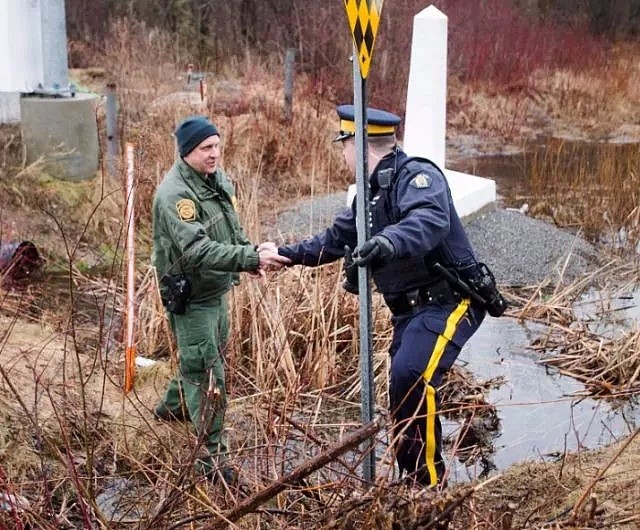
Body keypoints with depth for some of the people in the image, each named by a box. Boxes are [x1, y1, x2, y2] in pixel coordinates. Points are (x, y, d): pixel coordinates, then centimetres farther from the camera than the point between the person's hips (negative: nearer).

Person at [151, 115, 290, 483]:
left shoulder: (221, 181, 4)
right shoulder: (175, 194, -25)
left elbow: (233, 229, 16)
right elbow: (197, 250, -35)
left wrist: (250, 253, -4)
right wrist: (251, 258, -43)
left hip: (218, 290, 9)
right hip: (190, 296, -9)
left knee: (212, 356, 26)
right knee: (206, 374, -5)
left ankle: (172, 408, 50)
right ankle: (213, 455, 5)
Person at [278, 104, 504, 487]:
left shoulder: (417, 176, -15)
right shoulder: (371, 191, 15)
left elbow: (430, 221, -38)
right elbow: (337, 238, 29)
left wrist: (389, 243, -55)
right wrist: (290, 253, 24)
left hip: (448, 301, -10)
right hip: (411, 308, 10)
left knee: (411, 375, -28)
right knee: (404, 386, 10)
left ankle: (430, 482, -19)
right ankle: (413, 480, 24)